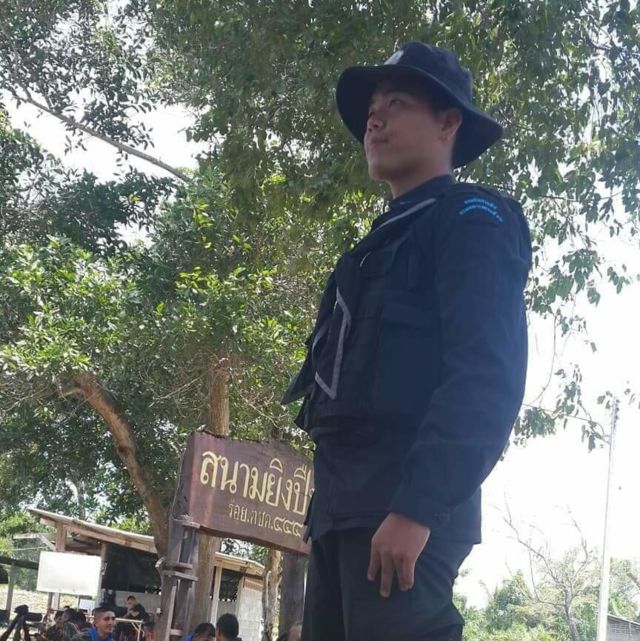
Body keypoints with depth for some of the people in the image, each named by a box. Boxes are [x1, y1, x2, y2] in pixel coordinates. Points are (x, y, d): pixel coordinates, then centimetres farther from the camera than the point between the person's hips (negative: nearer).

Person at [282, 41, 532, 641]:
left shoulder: (472, 219, -2)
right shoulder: (383, 242, 25)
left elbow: (487, 376, -15)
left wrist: (416, 508, -23)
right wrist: (329, 503, 17)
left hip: (402, 500, -9)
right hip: (343, 501, 9)